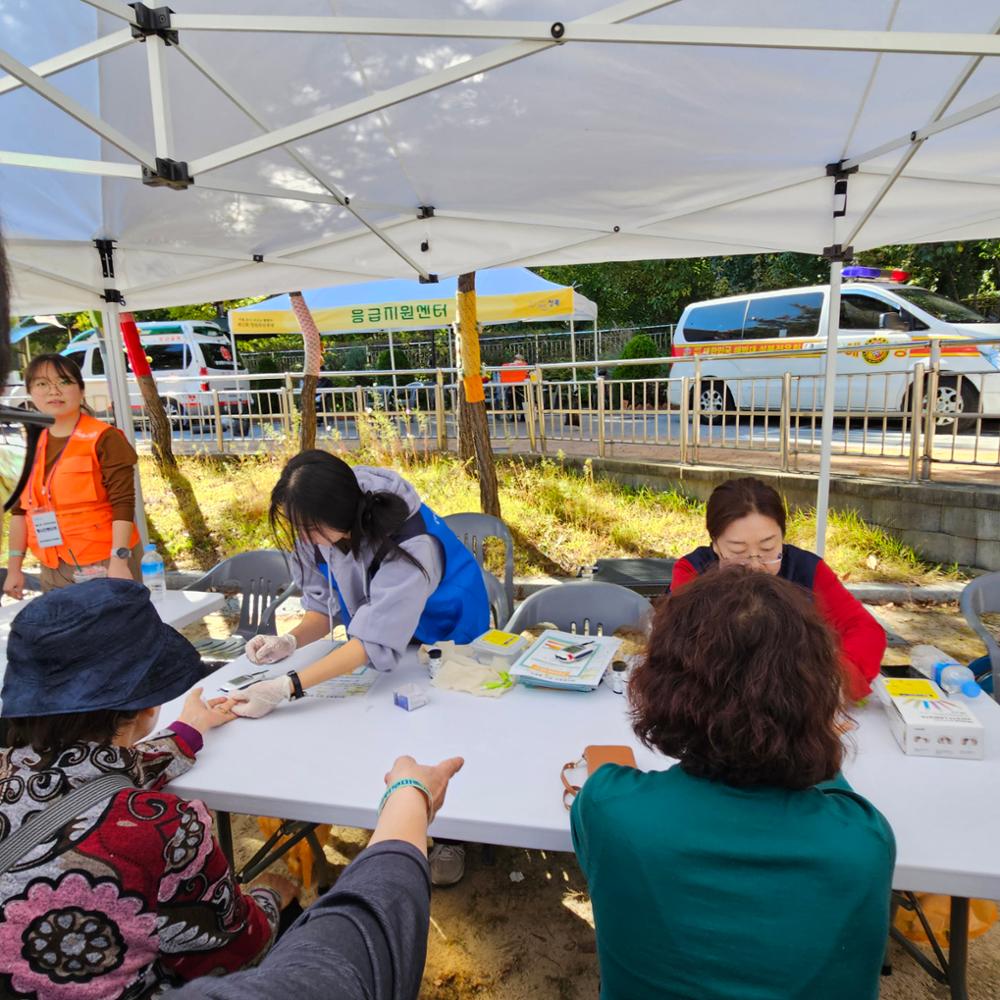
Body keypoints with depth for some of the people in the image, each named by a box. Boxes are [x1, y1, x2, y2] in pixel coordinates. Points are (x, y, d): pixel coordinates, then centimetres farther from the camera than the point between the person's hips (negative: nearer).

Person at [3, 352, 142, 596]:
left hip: (105, 564, -5)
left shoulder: (104, 439, -9)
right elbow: (20, 509, 14)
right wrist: (14, 567, 11)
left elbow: (123, 504, -14)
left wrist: (119, 562, -21)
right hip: (53, 571, 6)